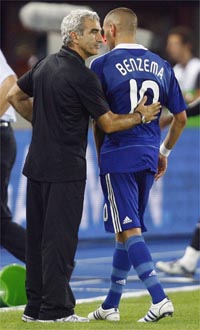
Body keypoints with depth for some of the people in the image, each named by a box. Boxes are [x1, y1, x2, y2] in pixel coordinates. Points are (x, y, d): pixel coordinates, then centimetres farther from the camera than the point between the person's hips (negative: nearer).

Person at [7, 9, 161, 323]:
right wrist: (141, 116, 5)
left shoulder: (46, 65, 9)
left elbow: (15, 96, 20)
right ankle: (55, 309, -3)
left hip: (37, 165, 8)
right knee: (60, 238, -4)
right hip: (65, 168, -8)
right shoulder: (82, 76, -15)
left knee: (38, 236, 11)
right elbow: (109, 123, -10)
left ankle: (35, 305, 16)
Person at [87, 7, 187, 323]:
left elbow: (99, 120, 0)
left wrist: (101, 155, 13)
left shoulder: (102, 65, -4)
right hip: (148, 156, 6)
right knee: (125, 231, 14)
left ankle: (159, 299, -18)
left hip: (118, 155, -6)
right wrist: (164, 151, 25)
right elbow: (181, 117, 13)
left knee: (129, 231, -6)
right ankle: (111, 305, 20)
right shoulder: (161, 66, 11)